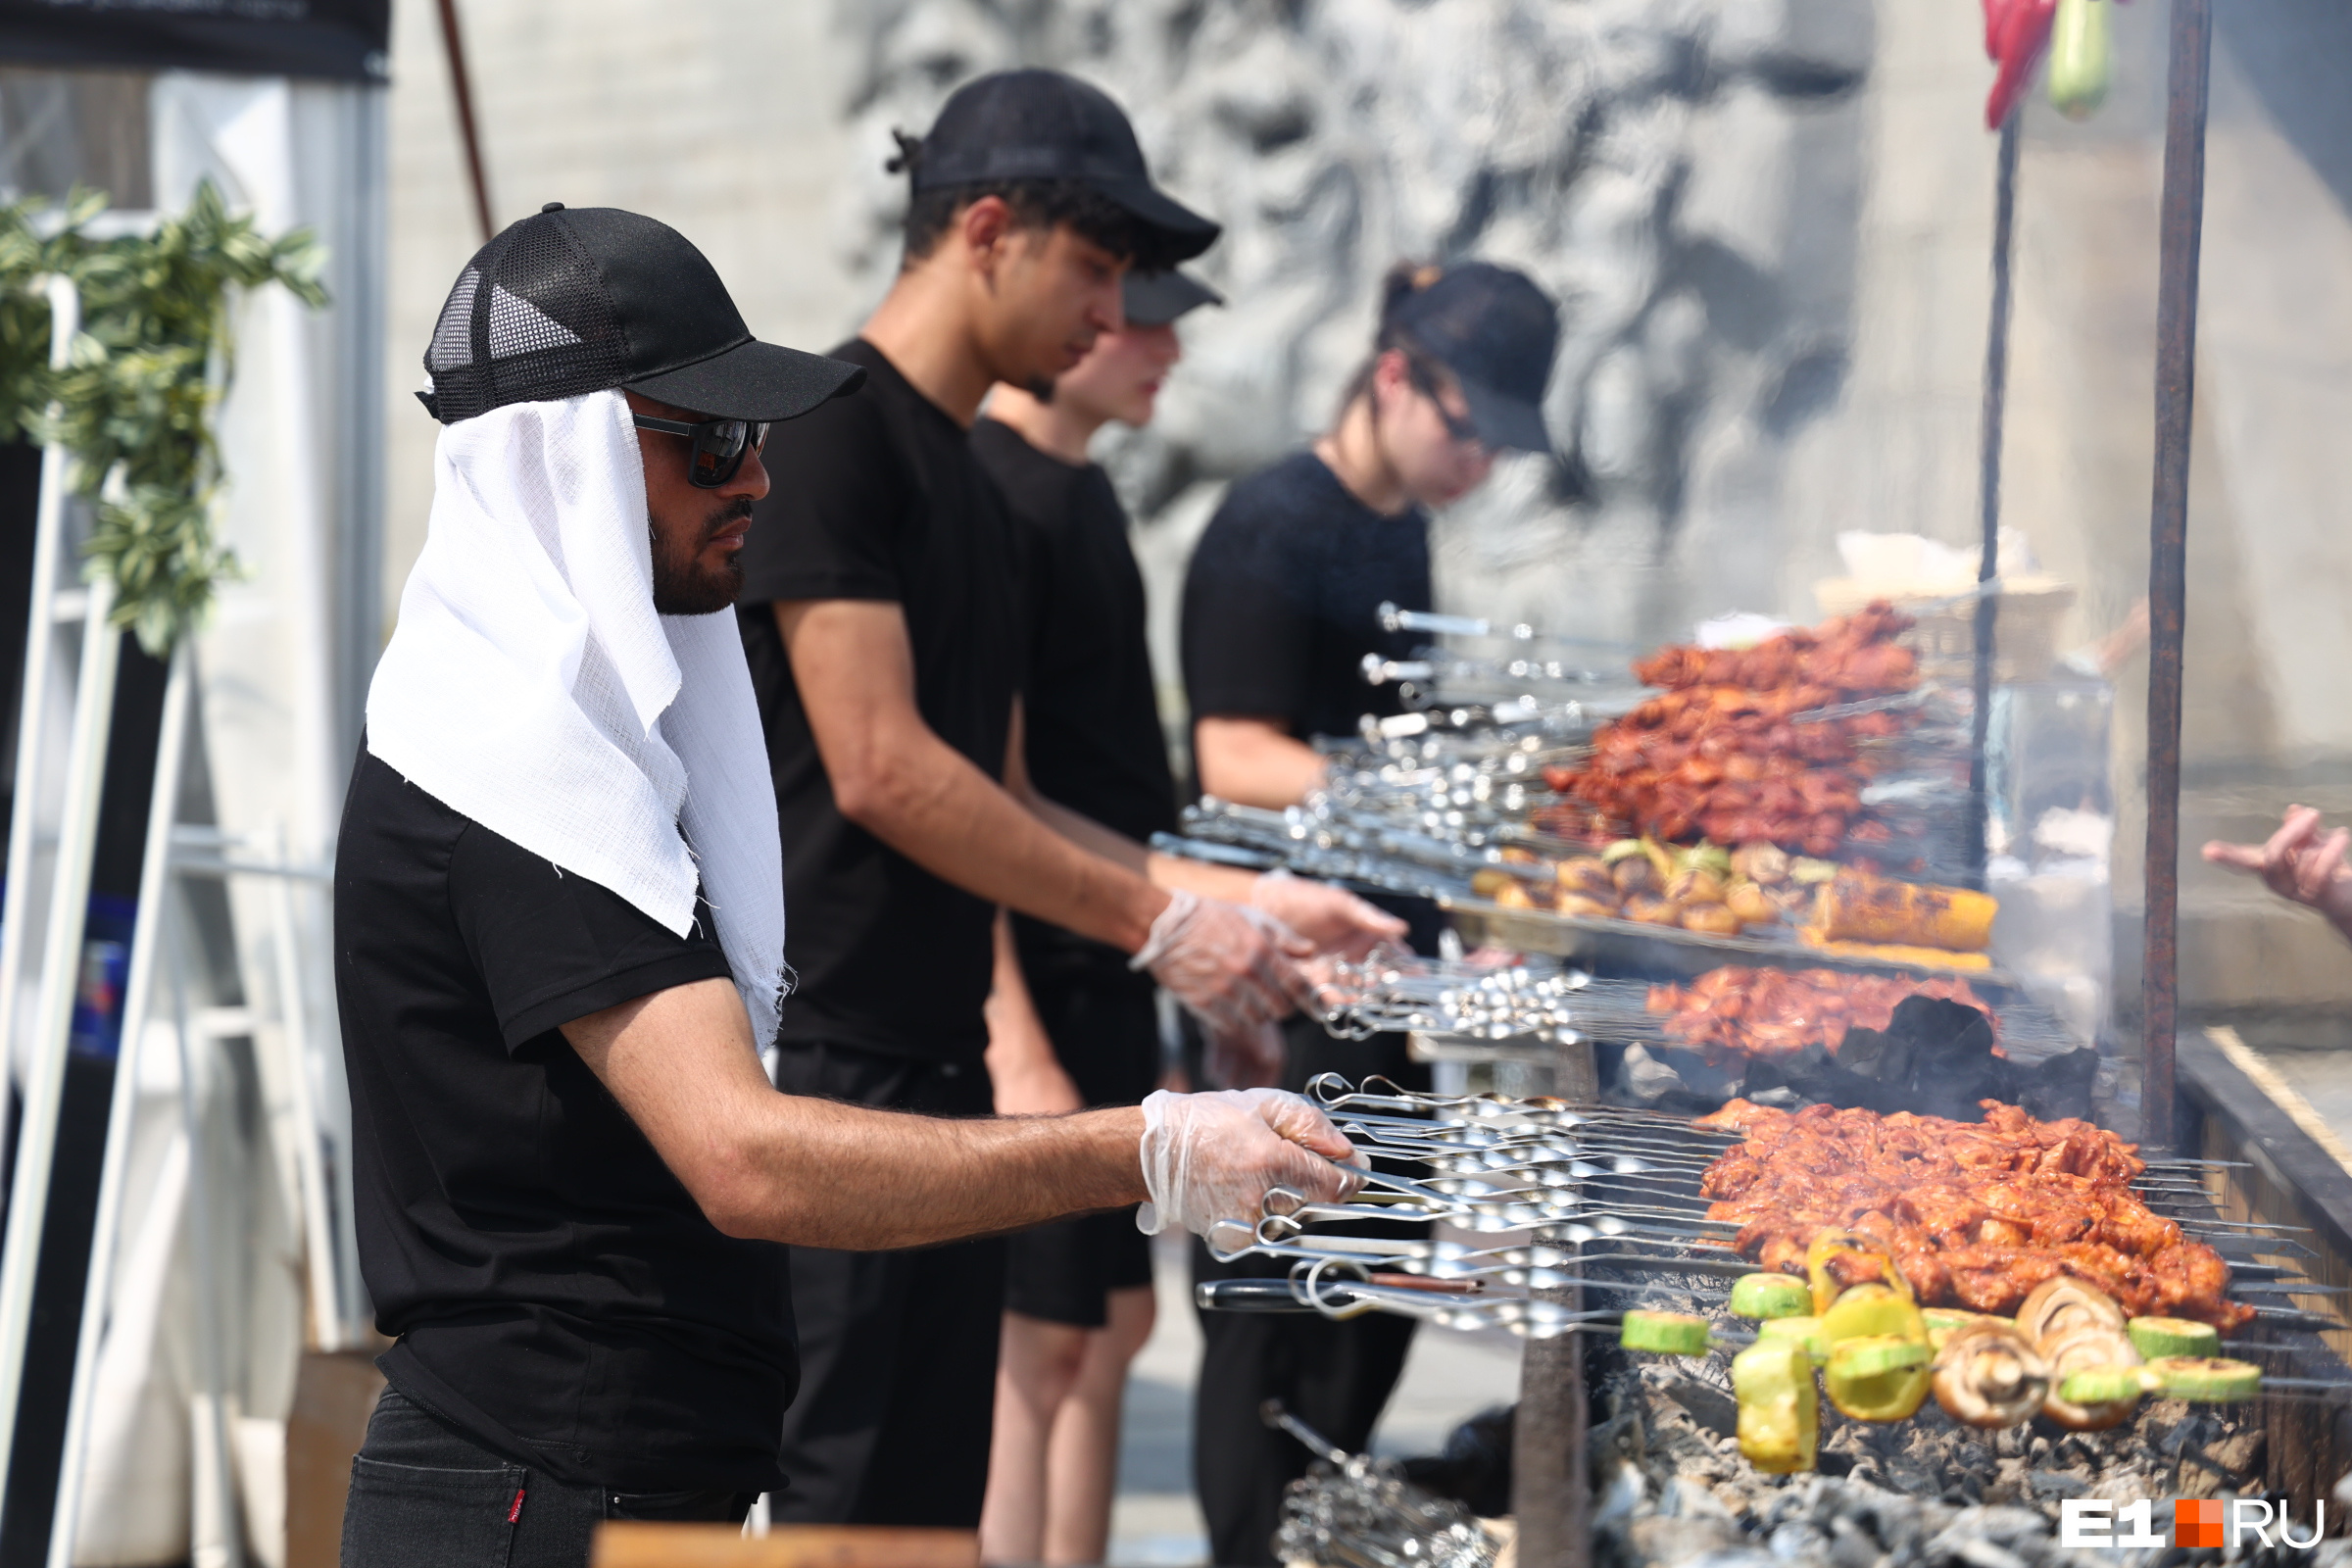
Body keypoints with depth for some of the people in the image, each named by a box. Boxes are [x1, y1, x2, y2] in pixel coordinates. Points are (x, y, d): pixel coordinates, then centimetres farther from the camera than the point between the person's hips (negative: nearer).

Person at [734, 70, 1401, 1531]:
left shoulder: (975, 489, 19)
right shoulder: (825, 432, -10)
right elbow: (880, 771, -17)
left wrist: (1236, 902, 10)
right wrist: (1157, 925, -13)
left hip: (939, 1075, 10)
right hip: (818, 1068, -9)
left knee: (931, 1503, 11)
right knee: (830, 1505, -8)